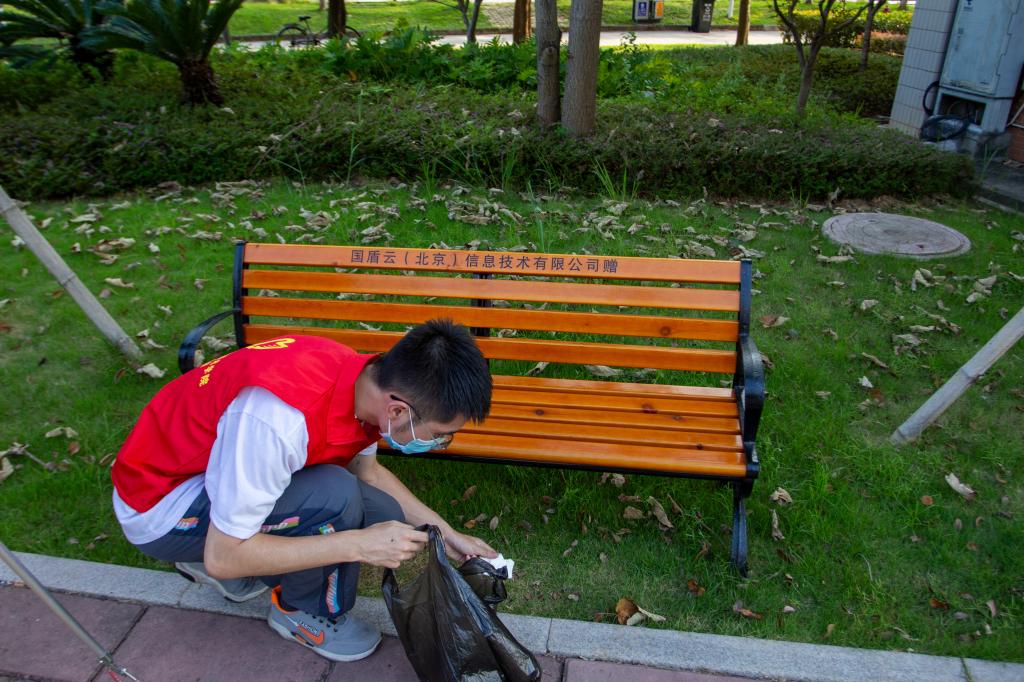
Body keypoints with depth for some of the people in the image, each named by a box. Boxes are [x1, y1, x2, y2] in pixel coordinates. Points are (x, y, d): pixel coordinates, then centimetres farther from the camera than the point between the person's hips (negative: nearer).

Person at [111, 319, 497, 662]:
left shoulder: (368, 379, -15)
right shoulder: (281, 418, -39)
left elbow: (367, 470, 6)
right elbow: (223, 557, -28)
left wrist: (445, 533, 4)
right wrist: (359, 545, -28)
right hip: (158, 505, -7)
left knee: (384, 517, -6)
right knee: (335, 497, -30)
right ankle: (303, 611, 2)